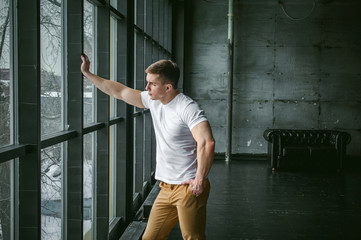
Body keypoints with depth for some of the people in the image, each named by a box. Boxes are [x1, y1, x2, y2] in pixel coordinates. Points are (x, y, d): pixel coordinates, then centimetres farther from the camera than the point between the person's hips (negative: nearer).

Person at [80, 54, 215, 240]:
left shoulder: (187, 108, -17)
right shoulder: (153, 101, 7)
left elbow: (207, 143, -28)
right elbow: (119, 92, 16)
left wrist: (200, 181, -23)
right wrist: (87, 74, 19)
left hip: (188, 188, -8)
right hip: (167, 188, 8)